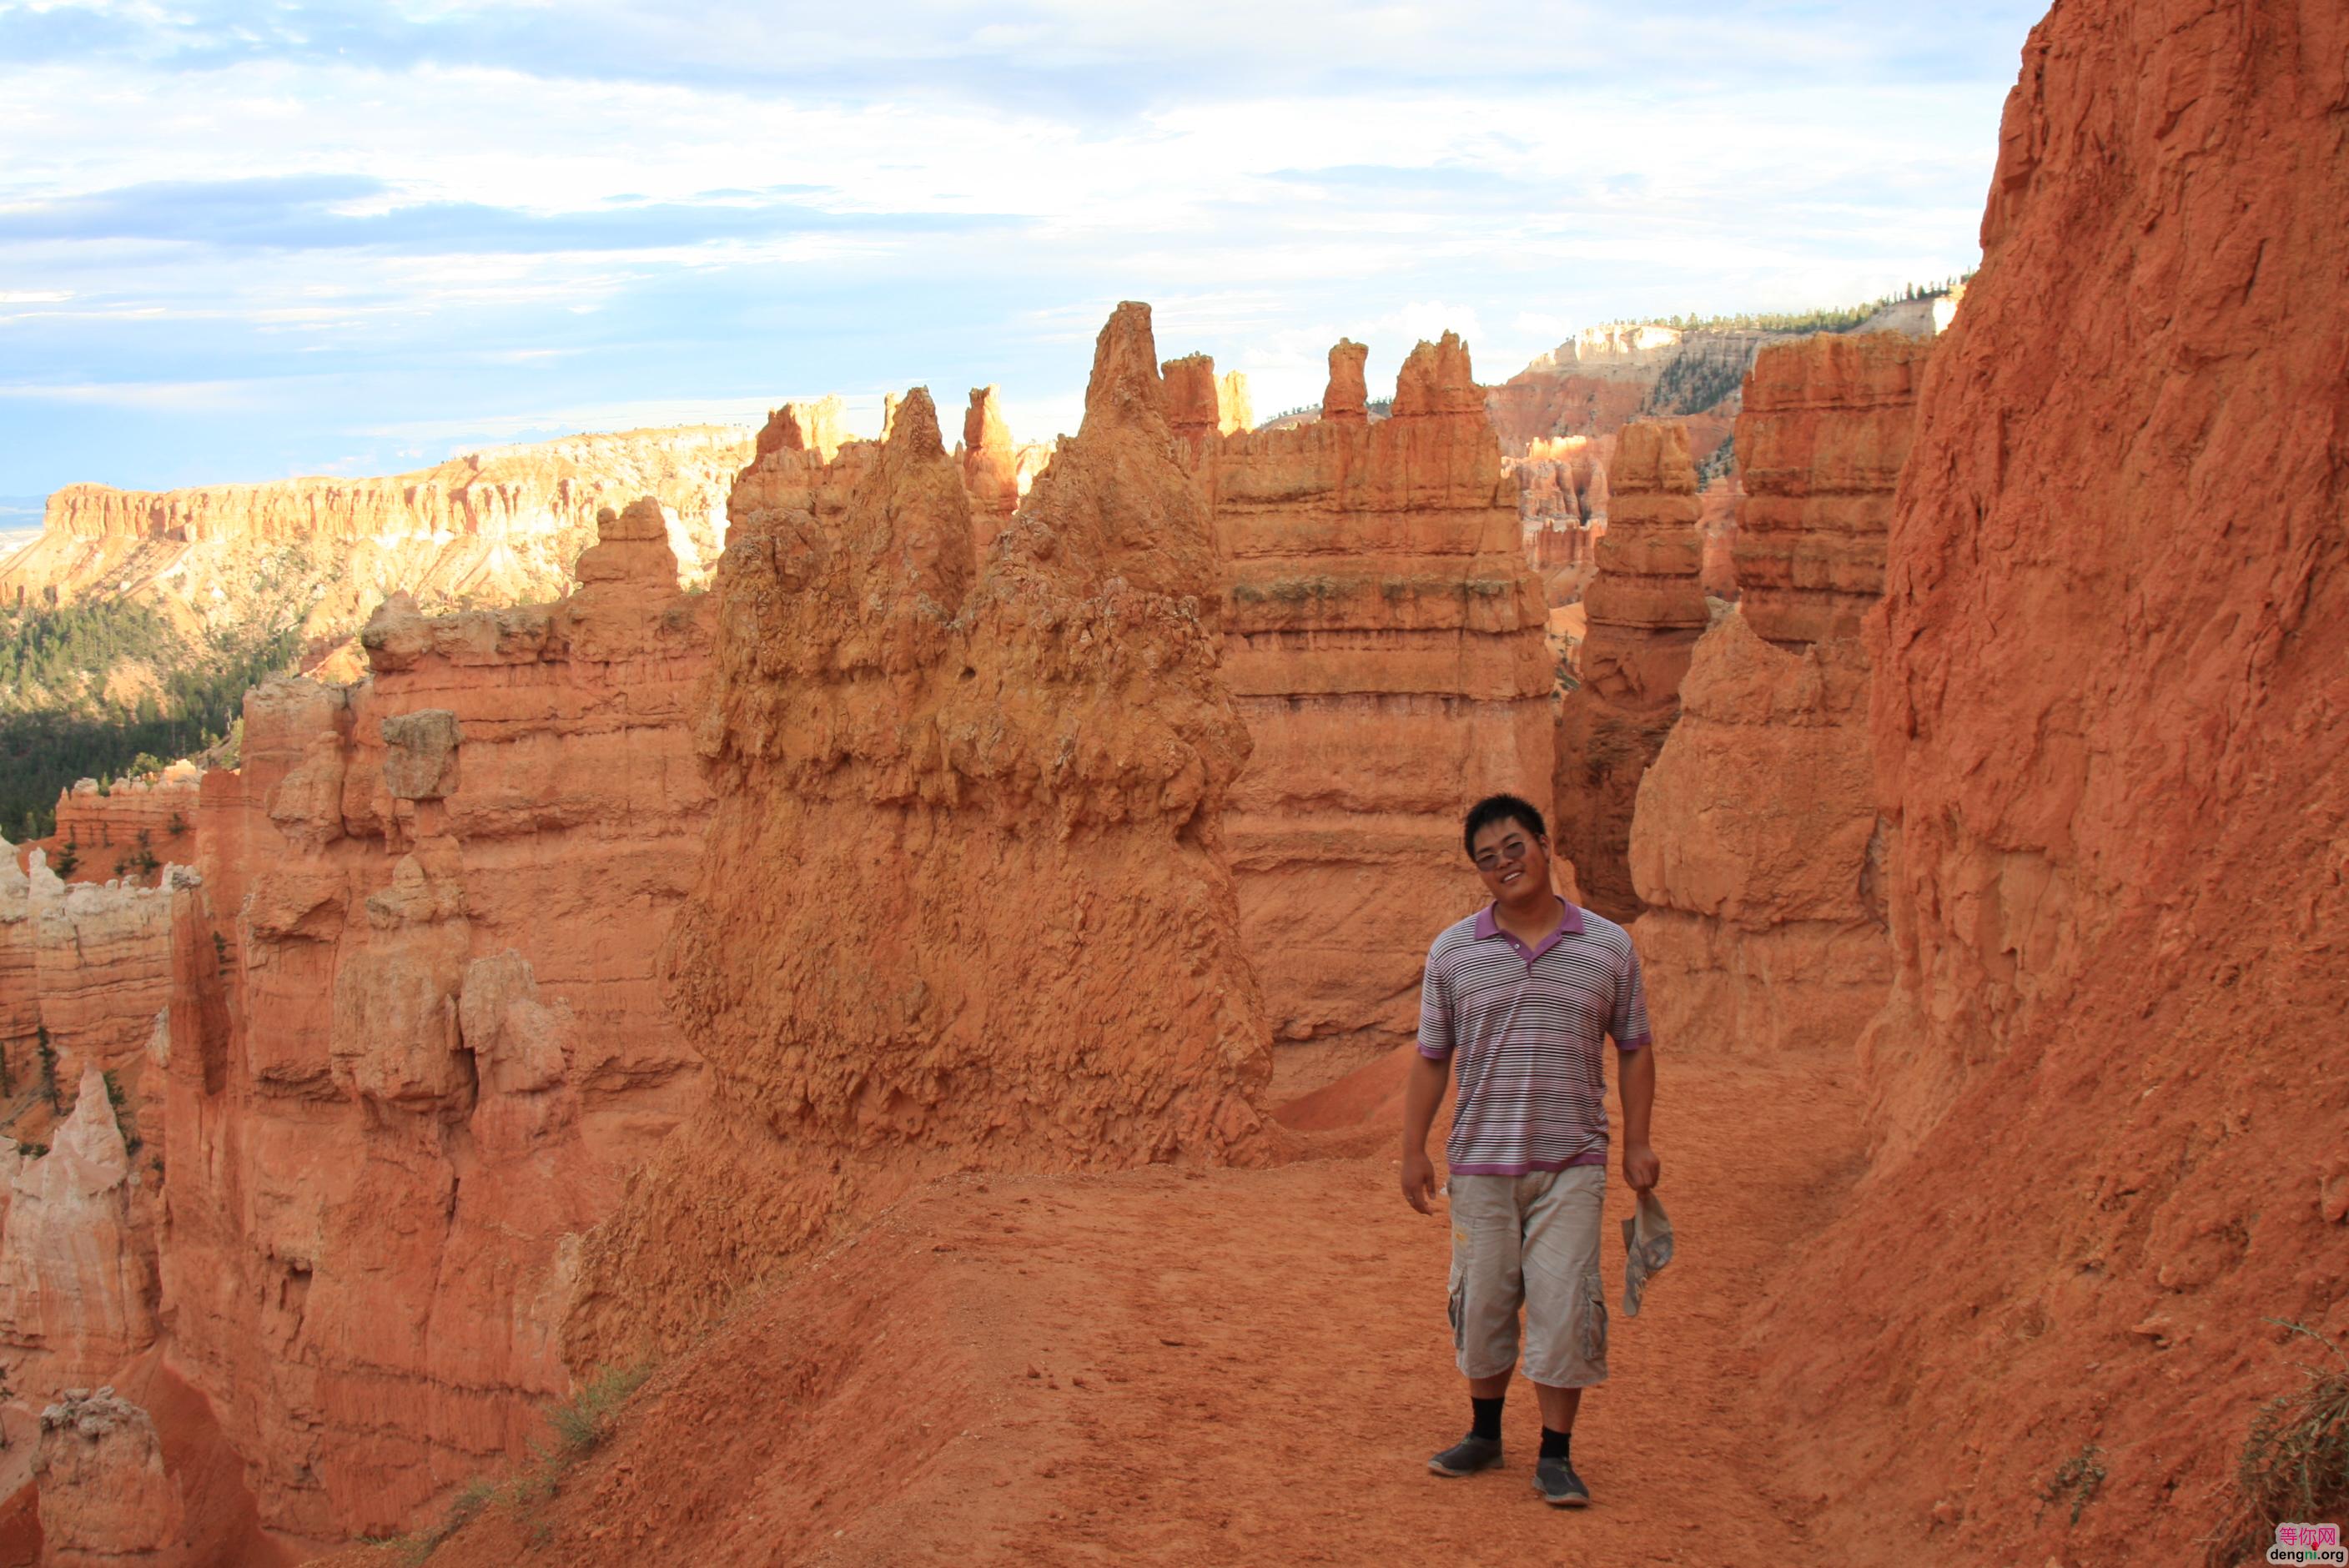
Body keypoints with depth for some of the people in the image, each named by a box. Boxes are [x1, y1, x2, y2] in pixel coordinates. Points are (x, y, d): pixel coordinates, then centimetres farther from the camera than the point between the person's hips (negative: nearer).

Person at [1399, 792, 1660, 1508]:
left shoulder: (1608, 947, 2)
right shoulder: (1453, 952, 3)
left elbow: (1634, 1049, 8)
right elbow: (1432, 1058, 6)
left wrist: (1637, 1143, 3)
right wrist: (1414, 1149, 2)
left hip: (1571, 1162, -1)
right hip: (1481, 1160, 1)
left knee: (1565, 1305, -3)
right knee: (1481, 1301, 9)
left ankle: (1556, 1457, 8)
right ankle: (1485, 1435, 28)